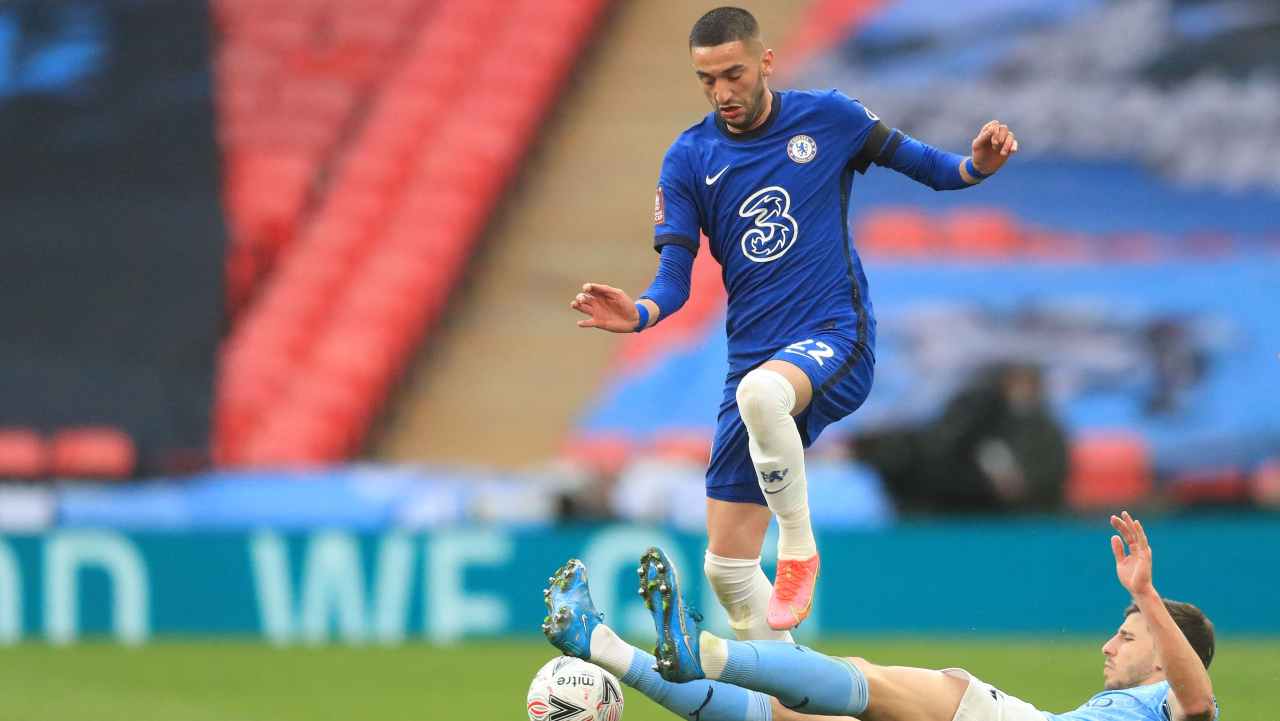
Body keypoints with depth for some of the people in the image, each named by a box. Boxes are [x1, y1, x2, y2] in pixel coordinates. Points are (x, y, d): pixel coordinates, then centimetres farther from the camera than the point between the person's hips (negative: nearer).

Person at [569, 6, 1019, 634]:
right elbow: (675, 275, 0)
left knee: (760, 391, -40)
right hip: (755, 361, 4)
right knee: (726, 564, 0)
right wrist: (639, 314, -22)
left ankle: (798, 548, -21)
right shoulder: (689, 159, 4)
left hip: (836, 340, -4)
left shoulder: (826, 117, 0)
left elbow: (914, 160, 11)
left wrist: (974, 167, -10)